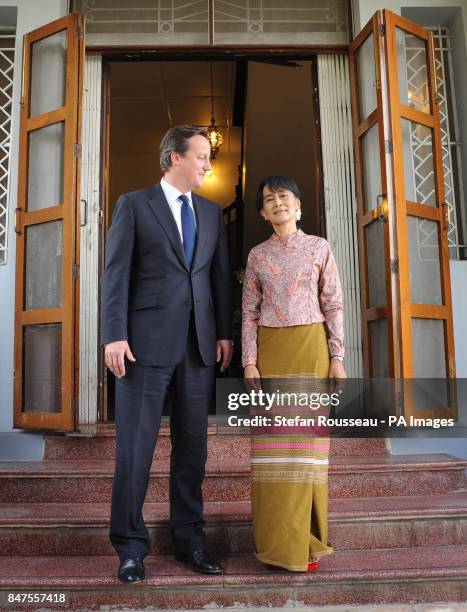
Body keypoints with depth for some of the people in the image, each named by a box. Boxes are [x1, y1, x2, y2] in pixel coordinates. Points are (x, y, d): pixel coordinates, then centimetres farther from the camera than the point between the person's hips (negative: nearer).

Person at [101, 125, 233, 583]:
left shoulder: (211, 212, 16)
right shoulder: (134, 205, 4)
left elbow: (220, 275, 13)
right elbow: (116, 273, -3)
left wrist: (225, 333, 5)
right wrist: (115, 335, -11)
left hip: (199, 344, 5)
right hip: (147, 340, -4)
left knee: (192, 445, 9)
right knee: (135, 446, 1)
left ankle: (189, 539, 23)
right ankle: (130, 545, 16)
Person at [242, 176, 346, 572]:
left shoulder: (319, 248, 7)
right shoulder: (257, 255, 11)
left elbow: (333, 305, 5)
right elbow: (249, 312, 8)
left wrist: (337, 357, -2)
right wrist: (249, 361, -2)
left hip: (310, 346, -1)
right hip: (270, 349, 2)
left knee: (306, 436, -2)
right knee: (272, 439, 0)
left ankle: (305, 543, 10)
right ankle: (277, 542, 11)